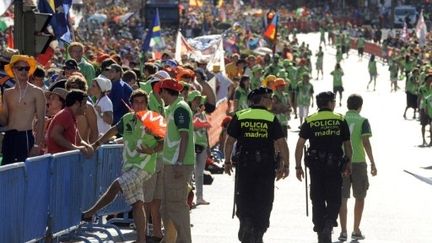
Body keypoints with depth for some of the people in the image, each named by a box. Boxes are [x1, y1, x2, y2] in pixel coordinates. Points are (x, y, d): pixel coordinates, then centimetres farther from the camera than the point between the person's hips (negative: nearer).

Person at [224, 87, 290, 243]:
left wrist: (227, 161, 11)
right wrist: (285, 165, 1)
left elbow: (229, 141, 2)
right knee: (263, 201, 9)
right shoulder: (271, 119, -2)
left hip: (244, 165, 1)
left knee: (243, 199, 7)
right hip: (266, 166, -1)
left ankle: (246, 221, -18)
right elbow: (281, 144, -6)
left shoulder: (239, 116, 2)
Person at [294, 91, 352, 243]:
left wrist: (298, 166, 1)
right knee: (334, 199, 7)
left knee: (318, 200, 9)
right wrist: (348, 163, 16)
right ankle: (329, 223, -17)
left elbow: (300, 145, -4)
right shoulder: (340, 120, 2)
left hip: (315, 166, 1)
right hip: (335, 166, -1)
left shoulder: (309, 121, 2)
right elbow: (347, 145, 5)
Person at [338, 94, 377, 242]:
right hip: (358, 162, -2)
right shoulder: (362, 121, -4)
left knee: (343, 198, 4)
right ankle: (356, 231, 15)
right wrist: (373, 163, -8)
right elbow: (366, 142, -12)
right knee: (360, 198, 13)